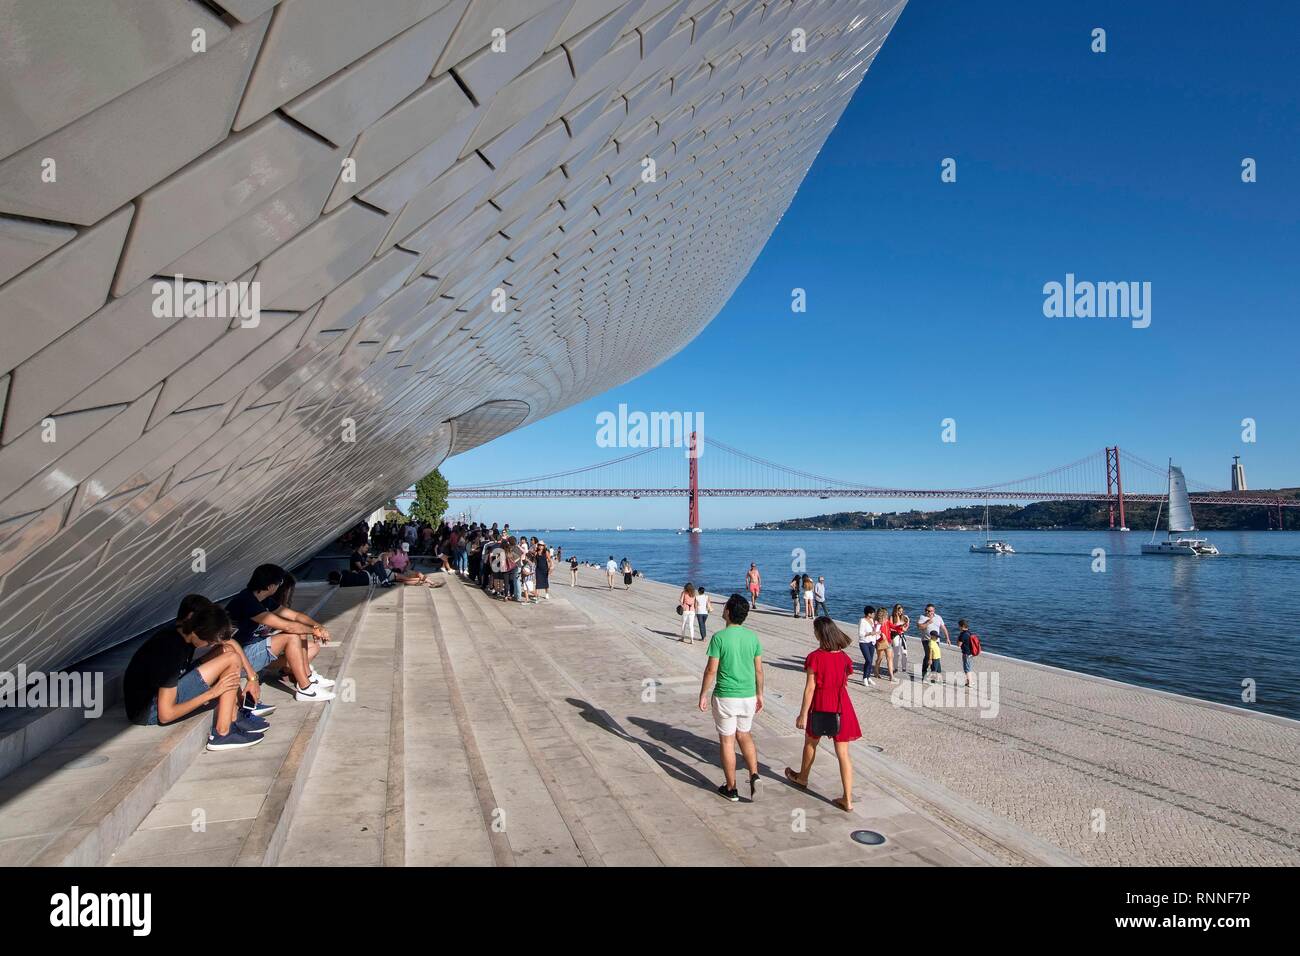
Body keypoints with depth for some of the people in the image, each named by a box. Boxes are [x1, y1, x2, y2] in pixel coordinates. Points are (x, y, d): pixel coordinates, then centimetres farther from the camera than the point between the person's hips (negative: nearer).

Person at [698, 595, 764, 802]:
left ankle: (731, 789, 17)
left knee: (727, 741, 9)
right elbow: (759, 670, 5)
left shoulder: (719, 637, -14)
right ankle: (754, 775, 7)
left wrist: (703, 695, -1)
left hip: (725, 697, -4)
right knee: (745, 735, 23)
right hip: (748, 697, 4)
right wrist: (759, 695, 17)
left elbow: (711, 670, -12)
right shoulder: (753, 636, 0)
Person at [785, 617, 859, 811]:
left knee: (810, 743, 22)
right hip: (842, 707, 3)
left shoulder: (815, 657, -15)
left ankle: (802, 778, 45)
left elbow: (810, 688, -15)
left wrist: (803, 714, -9)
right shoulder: (844, 657, -1)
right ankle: (848, 800, 6)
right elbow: (844, 683, 7)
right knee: (843, 753, 5)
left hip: (820, 707, -3)